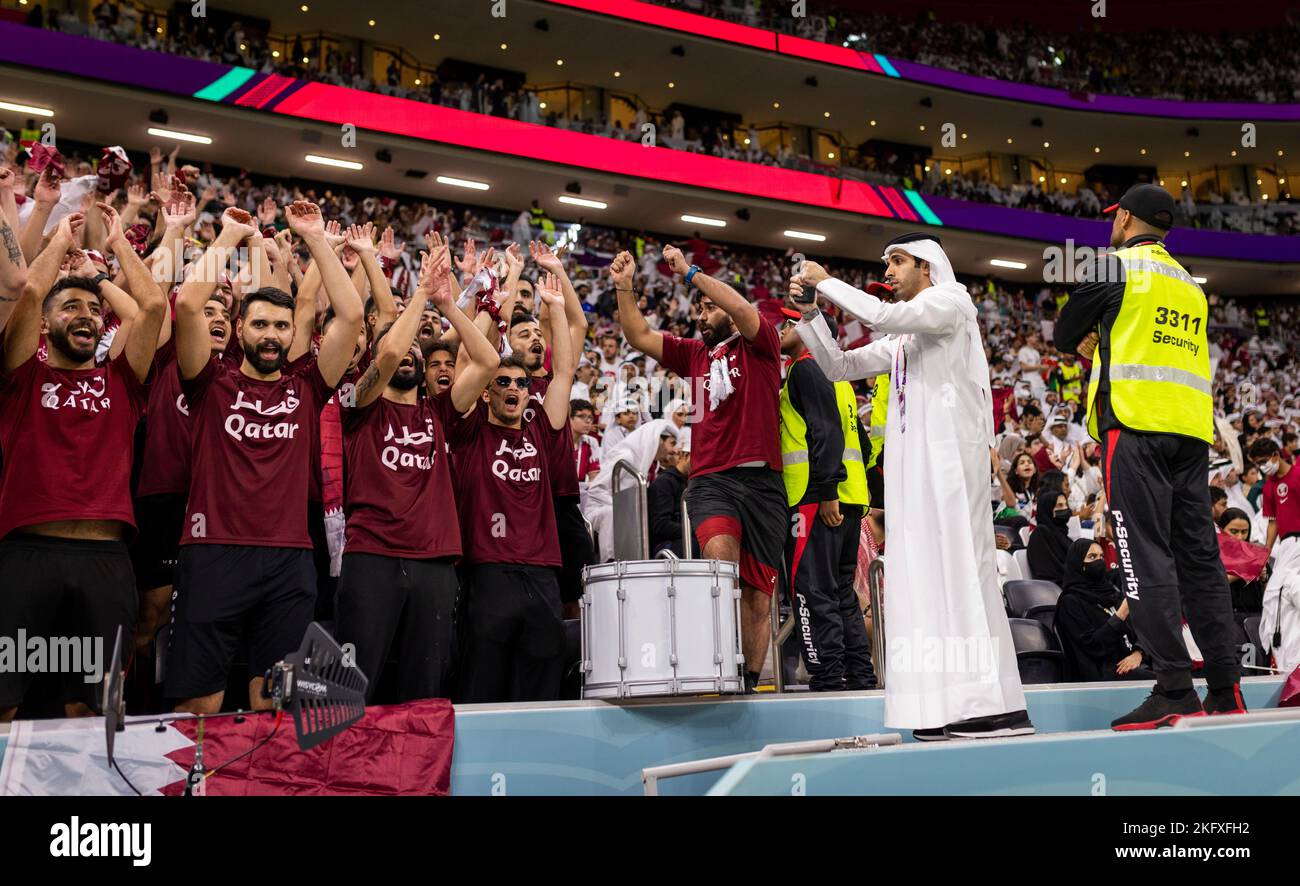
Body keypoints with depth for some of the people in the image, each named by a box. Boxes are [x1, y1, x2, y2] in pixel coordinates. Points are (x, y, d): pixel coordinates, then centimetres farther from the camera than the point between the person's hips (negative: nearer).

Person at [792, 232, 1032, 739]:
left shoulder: (950, 302, 3)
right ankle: (945, 709, 0)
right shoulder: (901, 338, 26)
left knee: (958, 563, -14)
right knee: (922, 574, 1)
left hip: (950, 453, -8)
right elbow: (839, 367, 22)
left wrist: (826, 283, -3)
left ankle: (992, 705, -15)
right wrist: (810, 313, 11)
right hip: (911, 460, 8)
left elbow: (881, 315, -13)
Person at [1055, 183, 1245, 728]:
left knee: (1146, 557, -10)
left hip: (1137, 424, -7)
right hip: (1193, 429, 7)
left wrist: (1088, 344, 29)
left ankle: (1175, 693, -16)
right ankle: (1227, 692, 4)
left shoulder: (1114, 266, 2)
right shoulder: (1190, 286, 23)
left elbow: (1065, 337, 10)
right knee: (1199, 556, 6)